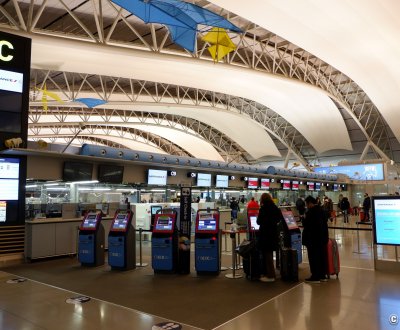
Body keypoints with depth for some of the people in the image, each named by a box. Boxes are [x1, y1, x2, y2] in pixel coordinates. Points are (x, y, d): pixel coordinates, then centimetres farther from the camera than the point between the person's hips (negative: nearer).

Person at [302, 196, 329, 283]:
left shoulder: (311, 212, -21)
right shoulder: (321, 210, 7)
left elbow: (305, 224, -18)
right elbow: (325, 221, 16)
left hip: (313, 239, -9)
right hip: (323, 237, 9)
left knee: (314, 258, 0)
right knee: (322, 256, 14)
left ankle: (315, 277, 5)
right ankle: (322, 275, 23)